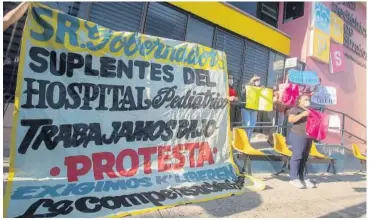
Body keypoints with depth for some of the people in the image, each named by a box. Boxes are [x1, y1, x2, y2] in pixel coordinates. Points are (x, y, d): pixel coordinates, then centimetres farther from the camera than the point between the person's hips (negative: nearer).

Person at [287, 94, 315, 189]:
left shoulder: (309, 110, 21)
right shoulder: (295, 109, -4)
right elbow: (290, 119, -17)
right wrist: (302, 114, -22)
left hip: (308, 137, 8)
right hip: (298, 136, -8)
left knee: (304, 157, 8)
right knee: (297, 156, -8)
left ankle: (301, 177, 15)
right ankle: (293, 178, -4)